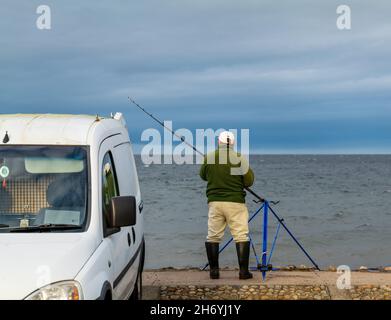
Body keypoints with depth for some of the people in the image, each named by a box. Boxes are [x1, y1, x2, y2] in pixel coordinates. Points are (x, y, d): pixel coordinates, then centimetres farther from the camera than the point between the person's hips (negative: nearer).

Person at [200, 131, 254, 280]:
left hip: (214, 202, 2)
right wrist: (248, 170, 16)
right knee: (241, 236, 3)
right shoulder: (239, 158, -6)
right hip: (235, 202, -2)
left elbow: (203, 176, 18)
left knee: (213, 237, 10)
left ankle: (214, 270, 11)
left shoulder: (208, 157, 1)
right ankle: (243, 271, -1)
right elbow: (249, 182, -2)